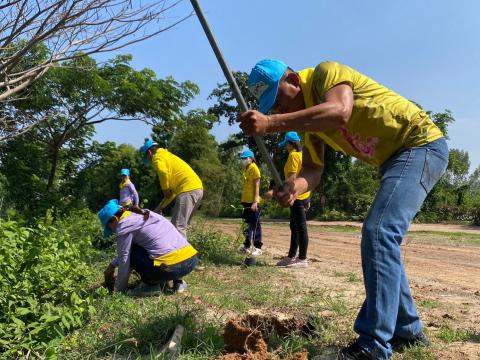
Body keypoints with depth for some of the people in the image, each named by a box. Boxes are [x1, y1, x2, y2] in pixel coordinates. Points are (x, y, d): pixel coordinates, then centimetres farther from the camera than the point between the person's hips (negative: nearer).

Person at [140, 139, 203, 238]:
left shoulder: (158, 157, 3)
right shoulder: (167, 156, 31)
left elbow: (163, 172, -23)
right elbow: (173, 189, 30)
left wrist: (165, 190, -6)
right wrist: (160, 207, 29)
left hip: (188, 190, -10)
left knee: (178, 227, -10)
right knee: (181, 226, 15)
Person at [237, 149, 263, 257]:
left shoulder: (254, 169, -9)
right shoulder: (245, 169, 15)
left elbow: (257, 186, -14)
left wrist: (255, 202, -20)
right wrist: (243, 200, 15)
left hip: (253, 202, -8)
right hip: (246, 201, 9)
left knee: (255, 225, -3)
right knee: (248, 224, 15)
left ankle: (258, 248, 2)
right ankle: (247, 246, 23)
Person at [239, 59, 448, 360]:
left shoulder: (327, 72, -15)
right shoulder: (307, 119, 8)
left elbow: (339, 112, -37)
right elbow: (313, 169, -4)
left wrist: (271, 124, -40)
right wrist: (296, 187, -26)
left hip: (421, 143, -10)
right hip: (395, 158, 10)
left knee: (378, 233, -22)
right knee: (381, 239, 10)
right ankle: (408, 331, 23)